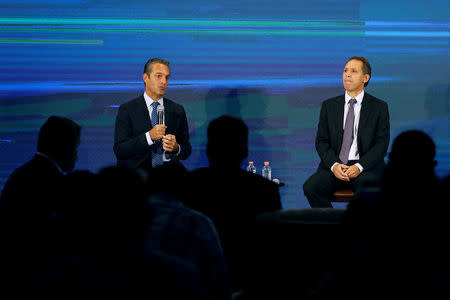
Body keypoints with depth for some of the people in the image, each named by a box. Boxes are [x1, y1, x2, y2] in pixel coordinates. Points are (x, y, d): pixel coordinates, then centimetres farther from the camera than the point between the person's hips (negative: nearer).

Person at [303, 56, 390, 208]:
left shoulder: (379, 107, 8)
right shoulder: (329, 106, 15)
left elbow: (382, 144, 1)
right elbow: (321, 141, 9)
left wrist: (359, 166, -16)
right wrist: (334, 165, -11)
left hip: (365, 166, -3)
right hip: (333, 165, 3)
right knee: (310, 187, -26)